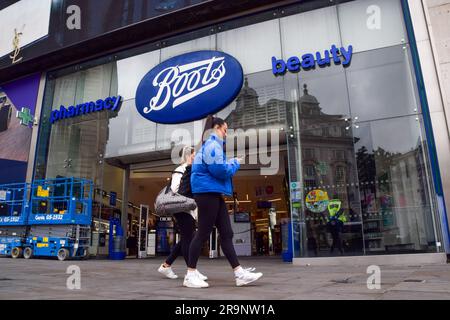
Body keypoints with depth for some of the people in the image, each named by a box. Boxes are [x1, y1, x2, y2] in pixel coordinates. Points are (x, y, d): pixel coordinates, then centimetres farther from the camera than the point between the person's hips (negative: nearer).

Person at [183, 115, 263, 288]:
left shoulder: (210, 145, 22)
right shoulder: (212, 144, -10)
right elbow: (219, 170, -19)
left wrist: (231, 163, 13)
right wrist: (235, 163, -3)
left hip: (214, 193, 10)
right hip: (208, 192, -10)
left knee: (226, 233, 6)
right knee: (203, 233, -5)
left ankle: (239, 273, 7)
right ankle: (190, 275, 5)